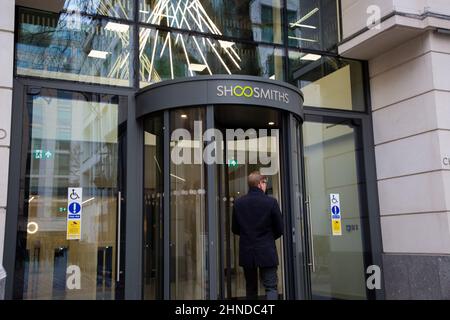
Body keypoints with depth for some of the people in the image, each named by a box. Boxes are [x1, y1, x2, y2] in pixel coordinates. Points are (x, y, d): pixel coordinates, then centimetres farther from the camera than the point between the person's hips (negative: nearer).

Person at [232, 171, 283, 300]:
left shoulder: (238, 203, -2)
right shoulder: (271, 202, -11)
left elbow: (235, 229, 5)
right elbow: (280, 229, -4)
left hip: (246, 252, 4)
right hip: (266, 252, -3)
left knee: (250, 288, 16)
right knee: (271, 287, 2)